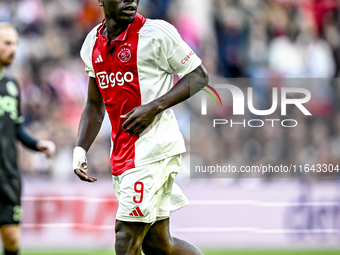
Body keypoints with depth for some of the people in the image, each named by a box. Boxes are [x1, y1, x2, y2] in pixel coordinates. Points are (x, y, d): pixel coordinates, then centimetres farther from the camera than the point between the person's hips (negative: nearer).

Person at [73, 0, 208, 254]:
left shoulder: (156, 32, -8)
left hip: (154, 146, -7)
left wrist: (154, 107, -15)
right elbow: (94, 105, 22)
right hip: (122, 153, 7)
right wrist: (80, 150, 8)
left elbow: (199, 75, -4)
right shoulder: (93, 43, 12)